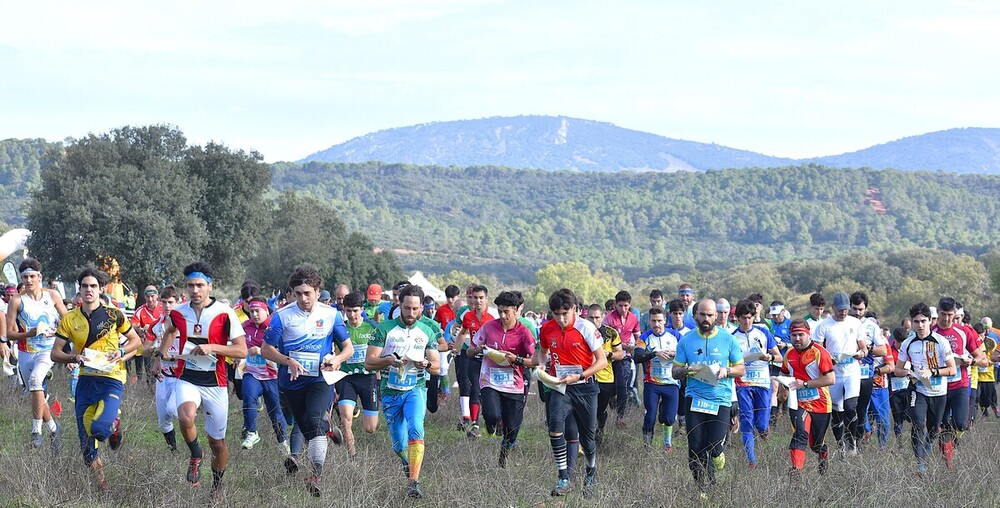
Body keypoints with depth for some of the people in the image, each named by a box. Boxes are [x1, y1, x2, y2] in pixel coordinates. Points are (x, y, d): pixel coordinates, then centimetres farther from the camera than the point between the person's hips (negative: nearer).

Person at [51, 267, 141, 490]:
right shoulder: (70, 319, 4)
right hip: (85, 380, 3)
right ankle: (100, 481, 21)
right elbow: (55, 353, 6)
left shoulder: (114, 315, -1)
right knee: (85, 441, 1)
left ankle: (113, 422, 13)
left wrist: (121, 352, -10)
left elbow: (135, 340, 10)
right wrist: (74, 357, -14)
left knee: (98, 427, -25)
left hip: (111, 378, -3)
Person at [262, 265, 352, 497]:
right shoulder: (282, 316, -4)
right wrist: (288, 361, -18)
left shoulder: (331, 315, -2)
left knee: (314, 421, -25)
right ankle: (327, 428, 46)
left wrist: (337, 359, -16)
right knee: (306, 429, 11)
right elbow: (266, 349, -1)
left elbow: (348, 347, 6)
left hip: (319, 379, -2)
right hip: (291, 382, 2)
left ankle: (316, 475, -27)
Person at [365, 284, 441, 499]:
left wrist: (426, 364, -14)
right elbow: (369, 363, -5)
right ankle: (408, 463, 43)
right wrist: (388, 360, -25)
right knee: (399, 445, 6)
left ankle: (414, 482, -31)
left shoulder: (427, 332, 6)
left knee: (415, 429, -27)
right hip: (390, 392, 0)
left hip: (416, 389, 0)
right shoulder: (384, 329, -2)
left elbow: (436, 368, 9)